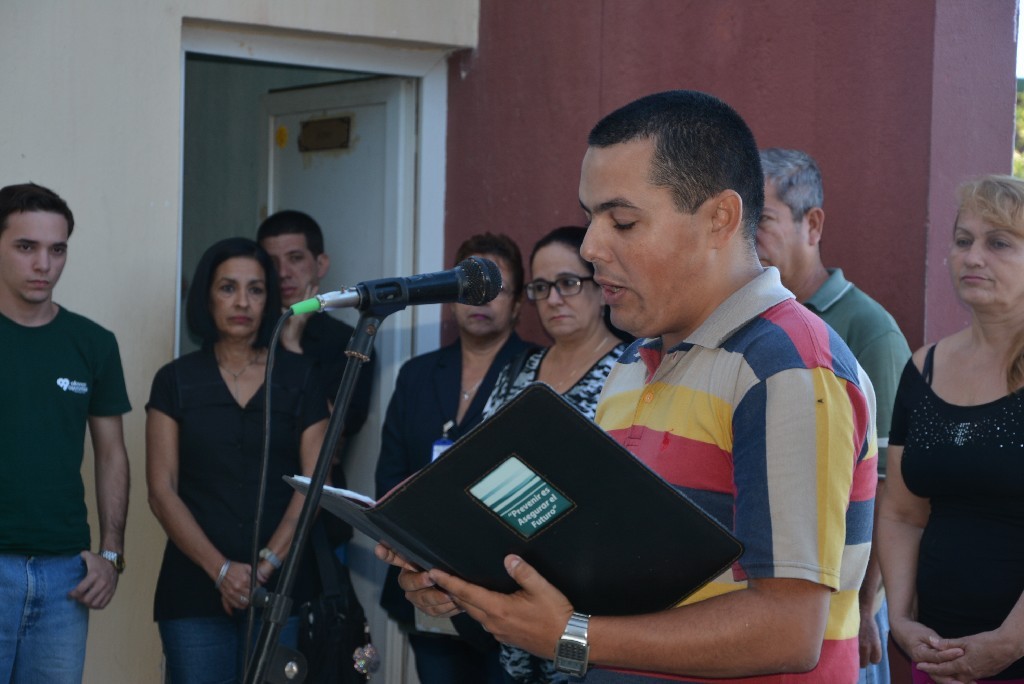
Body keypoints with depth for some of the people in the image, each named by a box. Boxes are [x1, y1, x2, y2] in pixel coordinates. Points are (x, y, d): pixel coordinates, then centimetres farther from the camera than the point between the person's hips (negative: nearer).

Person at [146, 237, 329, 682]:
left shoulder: (299, 377, 7)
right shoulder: (176, 380, 6)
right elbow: (162, 491, 0)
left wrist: (264, 566, -11)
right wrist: (221, 570, -11)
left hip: (279, 587, 0)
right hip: (194, 589, 0)